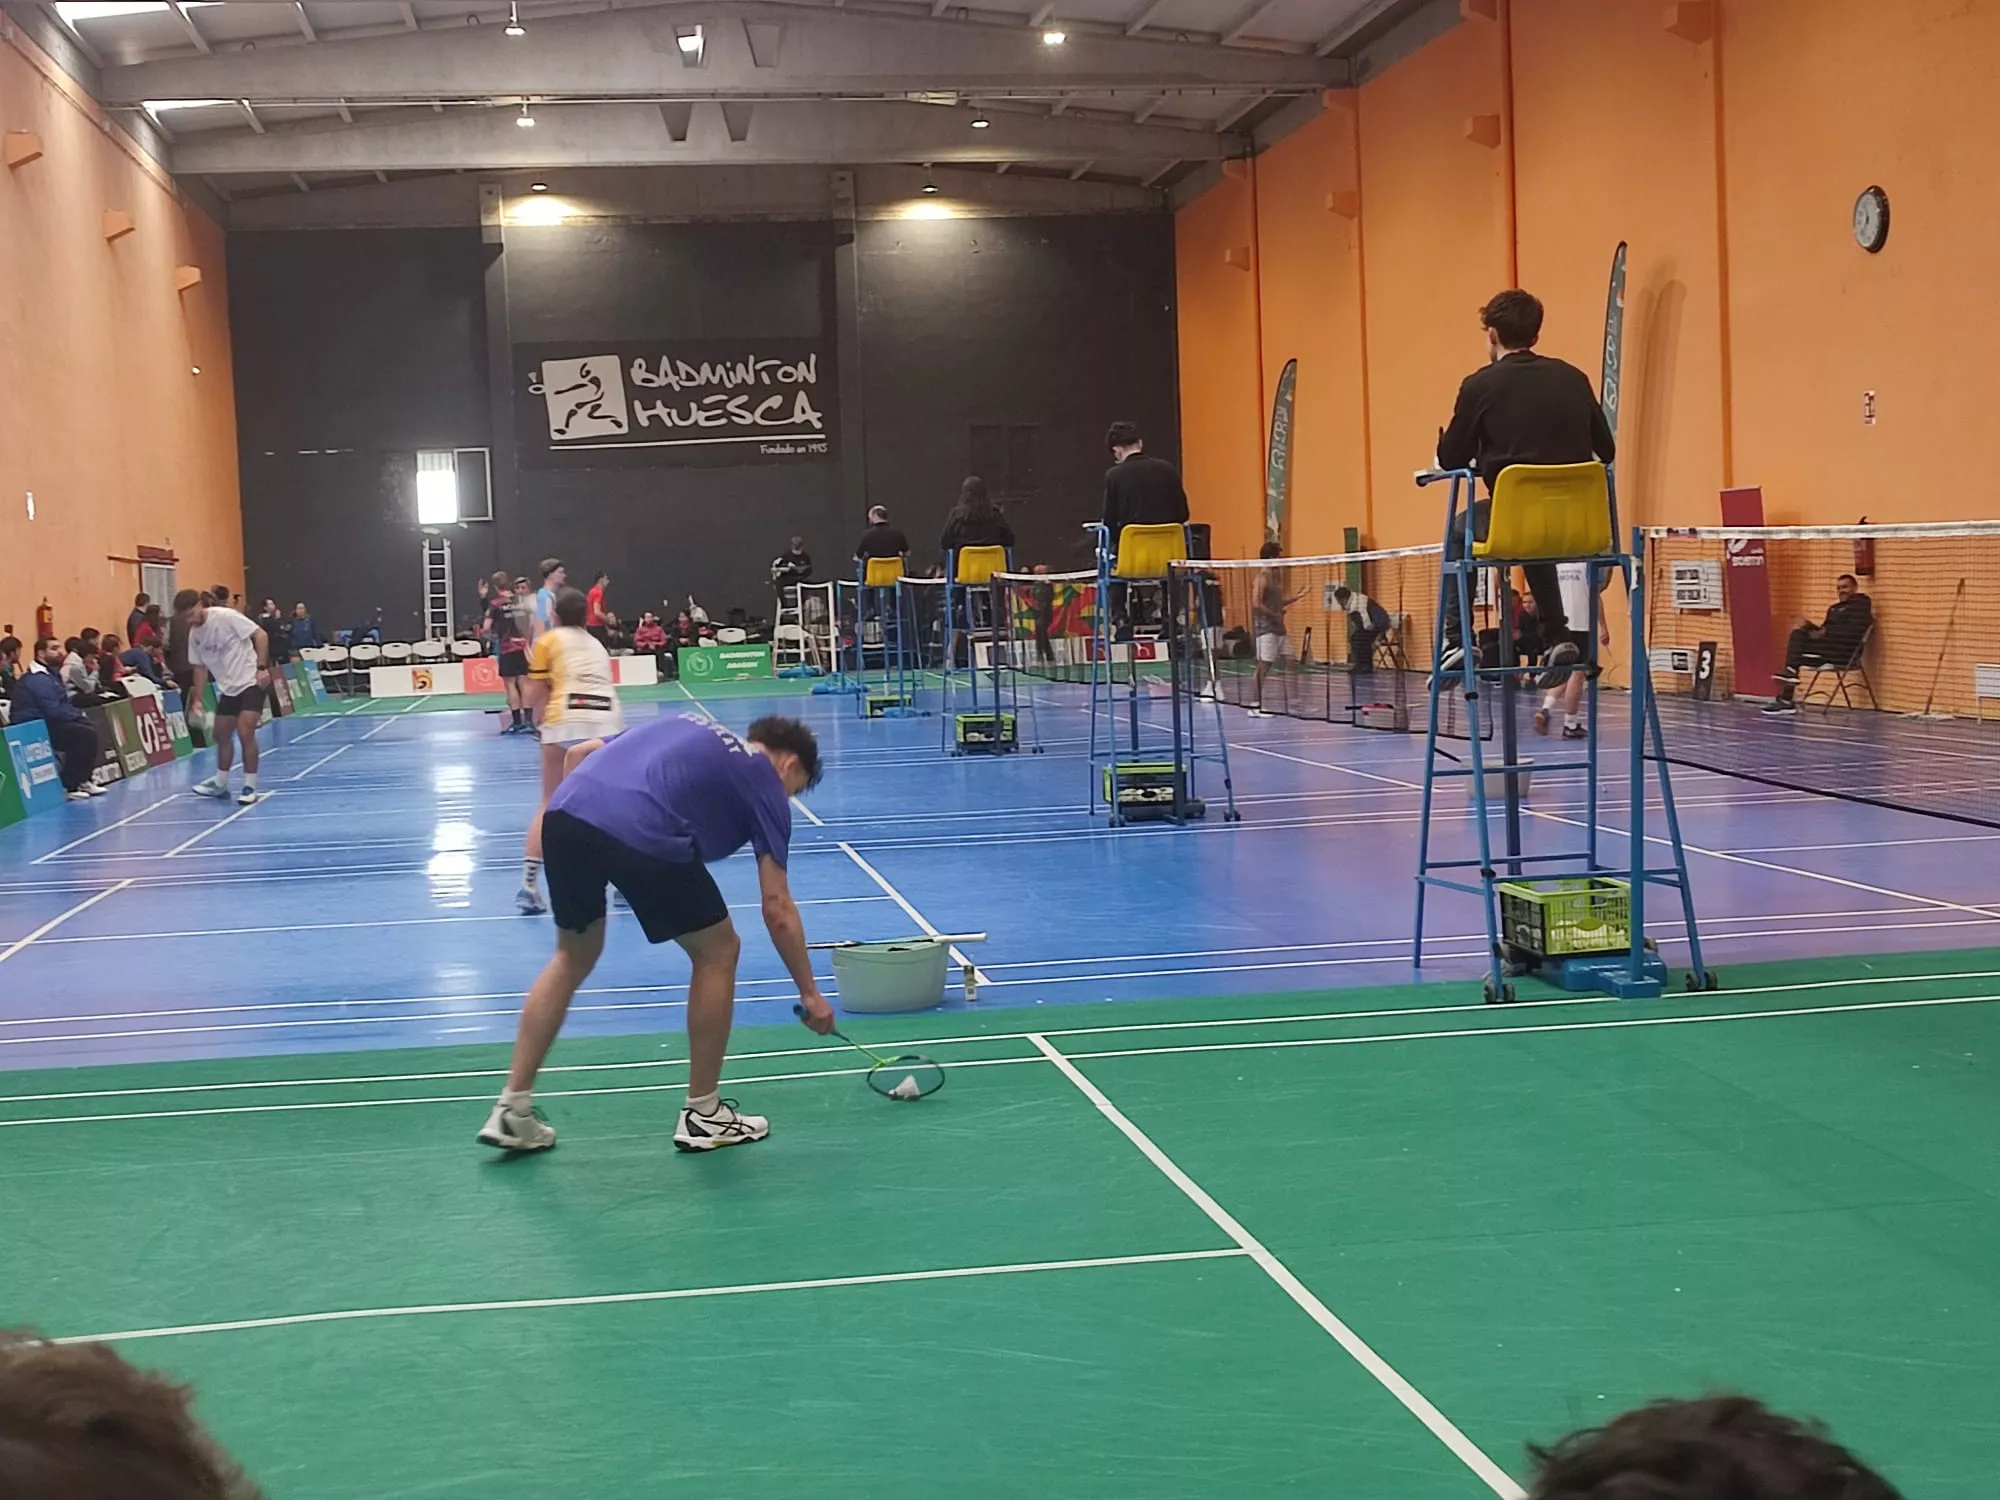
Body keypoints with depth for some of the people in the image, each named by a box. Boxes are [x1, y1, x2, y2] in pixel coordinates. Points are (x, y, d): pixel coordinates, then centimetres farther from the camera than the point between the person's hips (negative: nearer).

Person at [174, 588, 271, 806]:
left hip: (251, 681, -8)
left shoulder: (226, 616, -17)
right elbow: (200, 667, 13)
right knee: (222, 734, 13)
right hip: (227, 687, 8)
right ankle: (220, 784, 30)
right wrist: (197, 698, 8)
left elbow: (260, 635, -16)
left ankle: (250, 787, -6)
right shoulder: (194, 634, 4)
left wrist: (262, 667, -22)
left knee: (245, 732, -16)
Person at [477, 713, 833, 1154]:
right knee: (717, 951, 16)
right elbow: (776, 907, 15)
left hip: (564, 811, 6)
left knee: (573, 957, 27)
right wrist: (809, 993, 23)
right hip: (642, 833, -6)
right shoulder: (765, 781, 19)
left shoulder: (685, 727, 35)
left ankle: (511, 1112, 25)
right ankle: (702, 1115, 24)